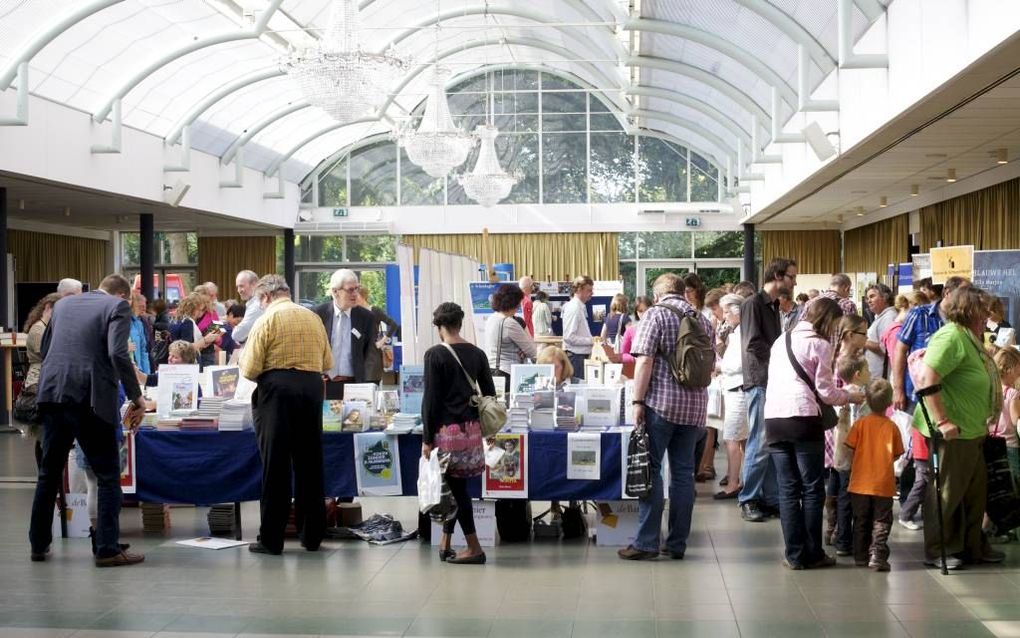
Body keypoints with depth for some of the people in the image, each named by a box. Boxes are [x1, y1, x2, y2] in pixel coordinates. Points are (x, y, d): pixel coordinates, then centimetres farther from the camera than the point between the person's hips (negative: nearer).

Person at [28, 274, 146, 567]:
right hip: (91, 399, -6)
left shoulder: (63, 304, 18)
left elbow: (45, 348, 24)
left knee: (49, 473, 17)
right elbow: (118, 354, -16)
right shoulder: (118, 307, -1)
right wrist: (136, 397, -11)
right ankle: (108, 549, 0)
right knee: (108, 475, 3)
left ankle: (39, 544, 24)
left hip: (52, 395, 6)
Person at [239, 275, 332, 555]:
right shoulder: (313, 318, 12)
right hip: (312, 387, 5)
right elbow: (327, 362, 16)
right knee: (310, 461, 11)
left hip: (277, 388, -4)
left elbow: (250, 369, -7)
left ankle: (271, 539, 1)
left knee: (275, 464, 0)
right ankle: (312, 535, 15)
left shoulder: (267, 319, -4)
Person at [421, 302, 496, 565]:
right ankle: (445, 543, 19)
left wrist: (427, 438, -6)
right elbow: (489, 393, 9)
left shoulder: (435, 355, -10)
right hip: (471, 427, 6)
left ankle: (474, 548, 1)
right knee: (455, 486, 14)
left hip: (447, 428, -6)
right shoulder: (477, 354, 6)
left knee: (455, 487, 0)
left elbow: (431, 398, -10)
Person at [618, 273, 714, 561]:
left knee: (651, 471, -1)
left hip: (661, 402, -5)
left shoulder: (656, 314, -4)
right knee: (683, 472, 7)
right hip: (694, 406, 5)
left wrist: (638, 401, -11)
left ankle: (646, 542, -3)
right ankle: (678, 544, 10)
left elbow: (645, 361, -13)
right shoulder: (702, 320, 14)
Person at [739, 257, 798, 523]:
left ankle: (771, 498, 13)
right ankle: (748, 500, 2)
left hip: (776, 381, 8)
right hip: (760, 381, -8)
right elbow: (753, 345, -16)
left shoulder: (774, 306, 18)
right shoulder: (753, 304, -8)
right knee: (760, 443, -6)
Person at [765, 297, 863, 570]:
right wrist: (852, 397, 14)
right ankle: (812, 554, 5)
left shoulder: (781, 341, 20)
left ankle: (795, 554, 5)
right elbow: (825, 391, -2)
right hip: (804, 419, -6)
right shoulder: (820, 345, 1)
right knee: (812, 489, 3)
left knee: (788, 489, 6)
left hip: (774, 418, 6)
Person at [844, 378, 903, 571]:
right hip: (883, 483, -1)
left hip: (861, 483, 1)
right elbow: (897, 455, 1)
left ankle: (861, 556, 17)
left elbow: (850, 448, -4)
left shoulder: (860, 423, -6)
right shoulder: (891, 427, -5)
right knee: (881, 522, 2)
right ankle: (878, 555, -11)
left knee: (861, 521, 12)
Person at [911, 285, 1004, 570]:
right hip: (953, 432, -10)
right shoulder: (951, 337, -19)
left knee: (975, 491, 18)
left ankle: (973, 546, 31)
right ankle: (938, 551, 14)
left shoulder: (968, 338, 12)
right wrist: (942, 421, -27)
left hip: (970, 432, 10)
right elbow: (926, 379, -29)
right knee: (947, 493, 2)